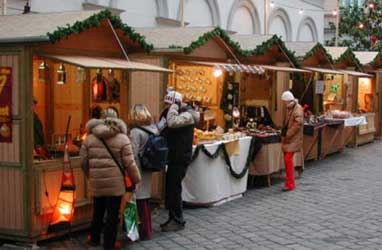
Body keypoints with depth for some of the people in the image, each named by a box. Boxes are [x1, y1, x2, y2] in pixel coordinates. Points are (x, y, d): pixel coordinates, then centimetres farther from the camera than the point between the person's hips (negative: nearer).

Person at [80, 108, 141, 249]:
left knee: (98, 212, 21)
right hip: (115, 183, -4)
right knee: (113, 214, 5)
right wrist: (136, 180, 4)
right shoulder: (122, 138, -5)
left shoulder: (90, 138, 4)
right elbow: (129, 163, -8)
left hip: (96, 183, 4)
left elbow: (83, 161, 6)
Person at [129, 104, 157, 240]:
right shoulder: (153, 129, 2)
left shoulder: (136, 132, -17)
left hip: (139, 171, -7)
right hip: (148, 170, 7)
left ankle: (145, 232, 11)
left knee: (141, 201, 3)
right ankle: (148, 229, 30)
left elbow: (133, 154, -19)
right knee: (145, 199, 19)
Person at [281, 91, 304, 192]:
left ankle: (290, 184, -9)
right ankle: (289, 181, 23)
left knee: (288, 159, -14)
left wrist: (287, 134, -19)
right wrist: (284, 133, 13)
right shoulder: (289, 108, 14)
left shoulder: (298, 109, -15)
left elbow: (298, 124, -22)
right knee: (287, 159, 13)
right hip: (288, 138, 9)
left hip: (293, 139, -9)